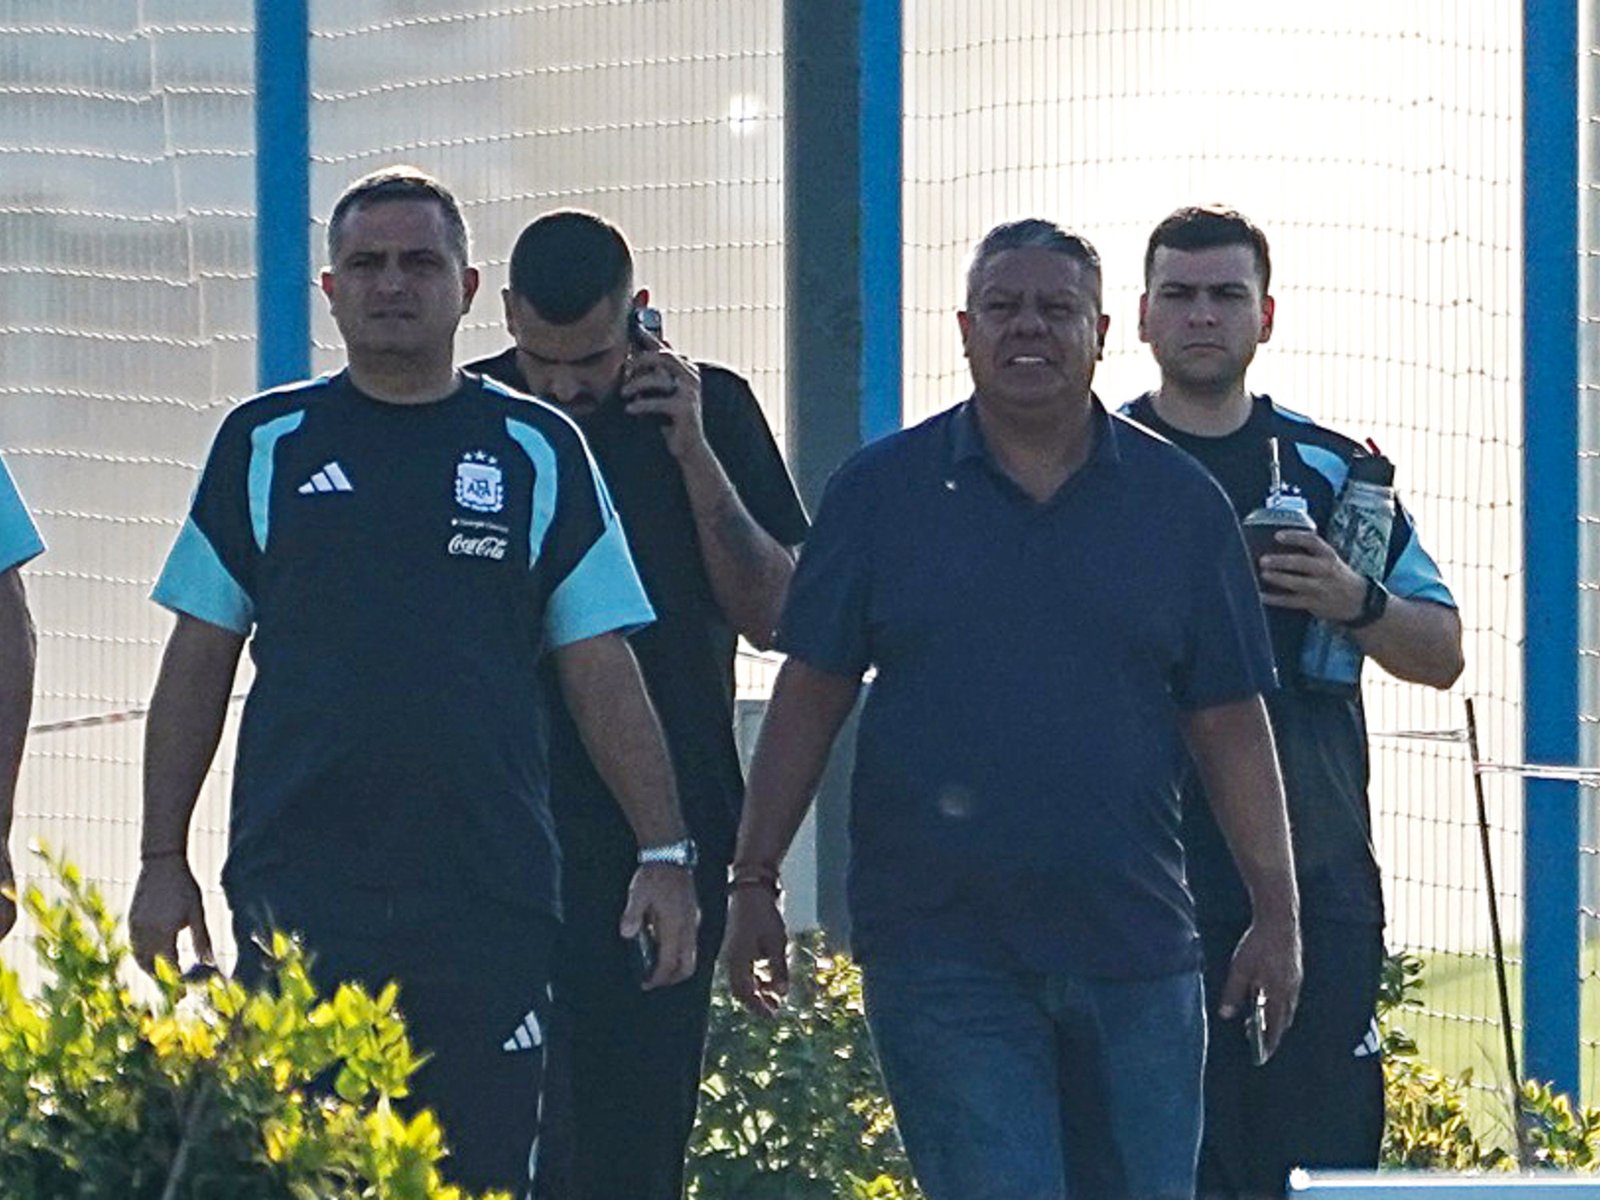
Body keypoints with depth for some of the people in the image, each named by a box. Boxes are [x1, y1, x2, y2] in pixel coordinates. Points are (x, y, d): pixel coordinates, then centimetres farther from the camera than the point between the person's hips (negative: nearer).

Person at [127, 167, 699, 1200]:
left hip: (492, 895, 0)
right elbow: (197, 669, 11)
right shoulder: (266, 445, 9)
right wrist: (163, 861, 5)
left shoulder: (536, 452, 9)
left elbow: (604, 673, 8)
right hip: (299, 896, 0)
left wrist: (664, 853, 0)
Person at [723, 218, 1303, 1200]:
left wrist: (1277, 913, 3)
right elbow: (812, 693, 7)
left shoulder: (1177, 502, 7)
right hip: (942, 944, -2)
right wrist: (755, 881, 3)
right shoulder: (883, 492, 5)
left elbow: (1230, 723, 8)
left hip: (1134, 942, 2)